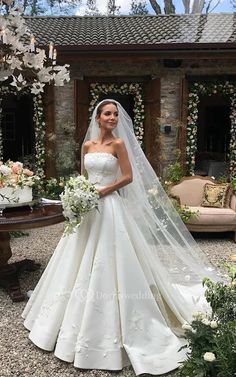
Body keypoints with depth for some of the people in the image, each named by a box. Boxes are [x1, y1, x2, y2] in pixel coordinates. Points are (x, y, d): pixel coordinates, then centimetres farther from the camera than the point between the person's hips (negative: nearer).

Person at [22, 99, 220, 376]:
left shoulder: (119, 143, -5)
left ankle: (108, 329, 14)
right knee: (82, 264, 15)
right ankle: (77, 320, 35)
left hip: (109, 207, -6)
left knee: (106, 264, -2)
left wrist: (101, 192, -16)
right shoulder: (87, 145, 10)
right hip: (87, 207, 6)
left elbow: (128, 177, -9)